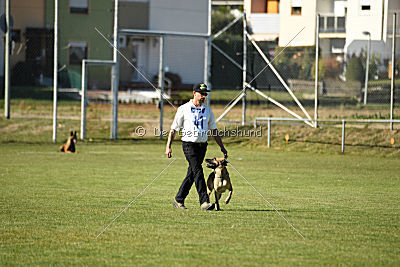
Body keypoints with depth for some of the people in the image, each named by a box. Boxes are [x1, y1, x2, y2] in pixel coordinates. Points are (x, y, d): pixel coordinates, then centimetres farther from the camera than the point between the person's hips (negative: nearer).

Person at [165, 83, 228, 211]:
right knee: (197, 171, -16)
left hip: (202, 145, 5)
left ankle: (179, 200, 18)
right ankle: (204, 202, -22)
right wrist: (168, 146, -6)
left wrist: (222, 147, 12)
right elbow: (174, 129, 0)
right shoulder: (184, 109, -2)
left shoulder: (207, 110, 13)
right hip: (189, 145, -5)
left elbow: (214, 130, 17)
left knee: (191, 174, 7)